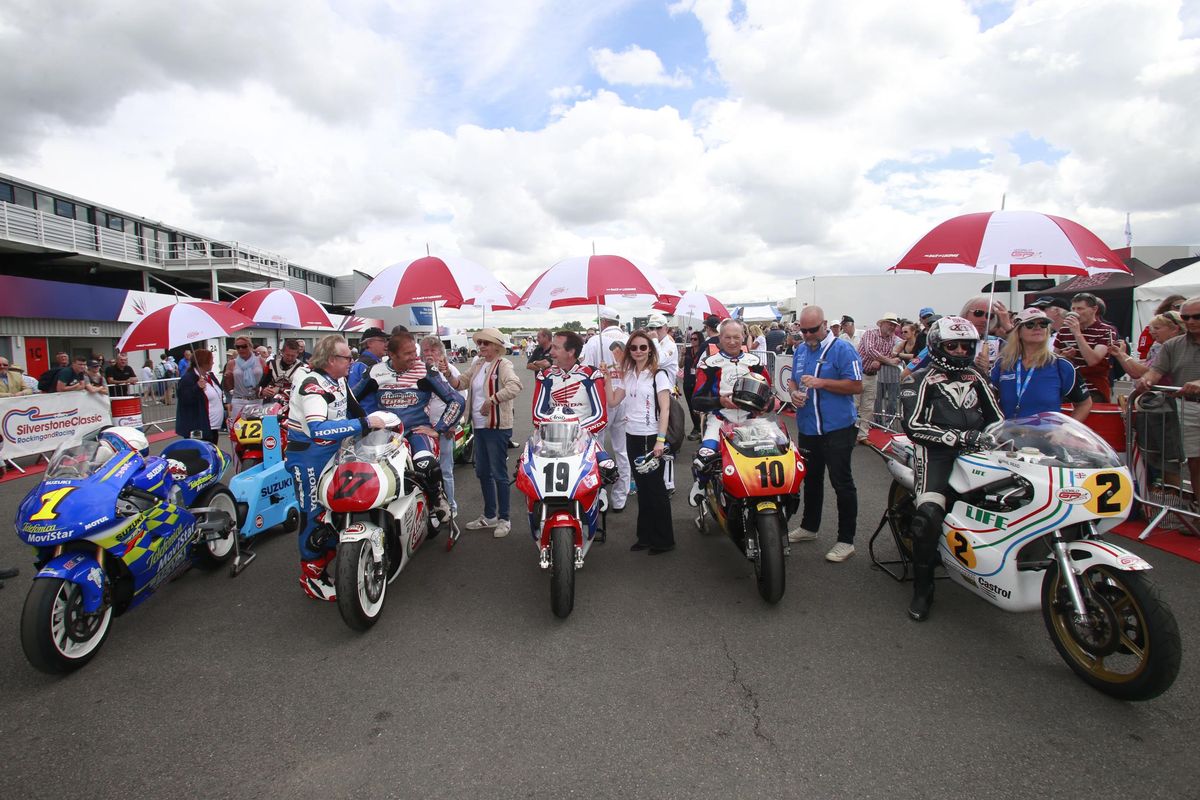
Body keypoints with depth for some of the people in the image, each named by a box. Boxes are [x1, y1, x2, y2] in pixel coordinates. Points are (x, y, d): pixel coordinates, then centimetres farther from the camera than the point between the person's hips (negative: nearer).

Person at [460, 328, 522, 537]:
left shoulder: (503, 365, -11)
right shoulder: (477, 364, 13)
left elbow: (514, 386, -28)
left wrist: (492, 400, -29)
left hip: (497, 427, -8)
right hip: (480, 426, 9)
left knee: (498, 473, -1)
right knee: (482, 472, 16)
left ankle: (504, 519, 11)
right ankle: (489, 515, 30)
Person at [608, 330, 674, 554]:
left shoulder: (658, 375, -7)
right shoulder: (626, 375, 11)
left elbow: (665, 409, -12)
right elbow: (613, 401, 9)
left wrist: (661, 440, -19)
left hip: (651, 438, -6)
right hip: (632, 437, 6)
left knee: (655, 488, 0)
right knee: (642, 487, 13)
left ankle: (664, 540, 12)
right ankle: (646, 536, 24)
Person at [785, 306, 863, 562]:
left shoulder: (842, 349, -10)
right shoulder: (800, 351, 12)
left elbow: (856, 386, -15)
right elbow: (793, 380, 20)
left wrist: (821, 382, -22)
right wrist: (794, 392, -3)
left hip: (837, 428, -7)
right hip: (807, 427, 7)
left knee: (842, 483, -1)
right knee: (811, 480, 20)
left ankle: (846, 540, 9)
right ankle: (809, 526, 36)